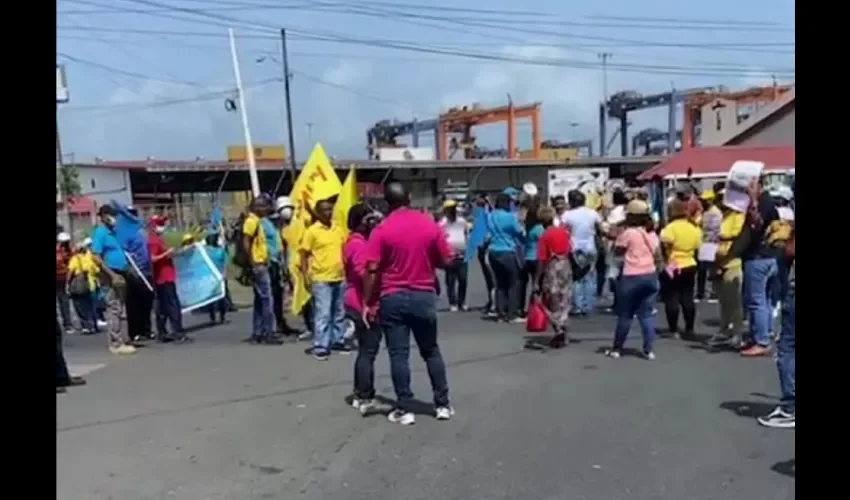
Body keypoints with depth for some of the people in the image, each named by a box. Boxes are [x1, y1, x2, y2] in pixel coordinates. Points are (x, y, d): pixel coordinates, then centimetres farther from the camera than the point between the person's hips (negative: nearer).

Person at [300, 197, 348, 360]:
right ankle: (320, 346, -1)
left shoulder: (338, 229, 9)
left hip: (340, 278, 6)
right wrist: (306, 276, -12)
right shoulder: (312, 231, -6)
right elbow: (304, 255, -5)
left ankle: (337, 341, 27)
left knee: (339, 312, 14)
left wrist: (347, 270, 13)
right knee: (323, 313, -6)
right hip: (321, 279, -5)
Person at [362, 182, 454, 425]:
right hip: (424, 297, 3)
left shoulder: (382, 229, -8)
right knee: (431, 351, 15)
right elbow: (446, 261, 4)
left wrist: (367, 302, -6)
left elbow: (372, 270, -11)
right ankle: (443, 405, 19)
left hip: (393, 298, -2)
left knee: (398, 355, 4)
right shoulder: (430, 225, 0)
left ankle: (405, 409, 7)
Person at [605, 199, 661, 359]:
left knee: (625, 315, 5)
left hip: (632, 277, -5)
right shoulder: (651, 233, 9)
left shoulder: (628, 233, -11)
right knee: (646, 314, 9)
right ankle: (649, 350, 5)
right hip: (650, 276, 5)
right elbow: (658, 256, 11)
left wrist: (620, 233, 7)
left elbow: (618, 250, 0)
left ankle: (617, 349, 14)